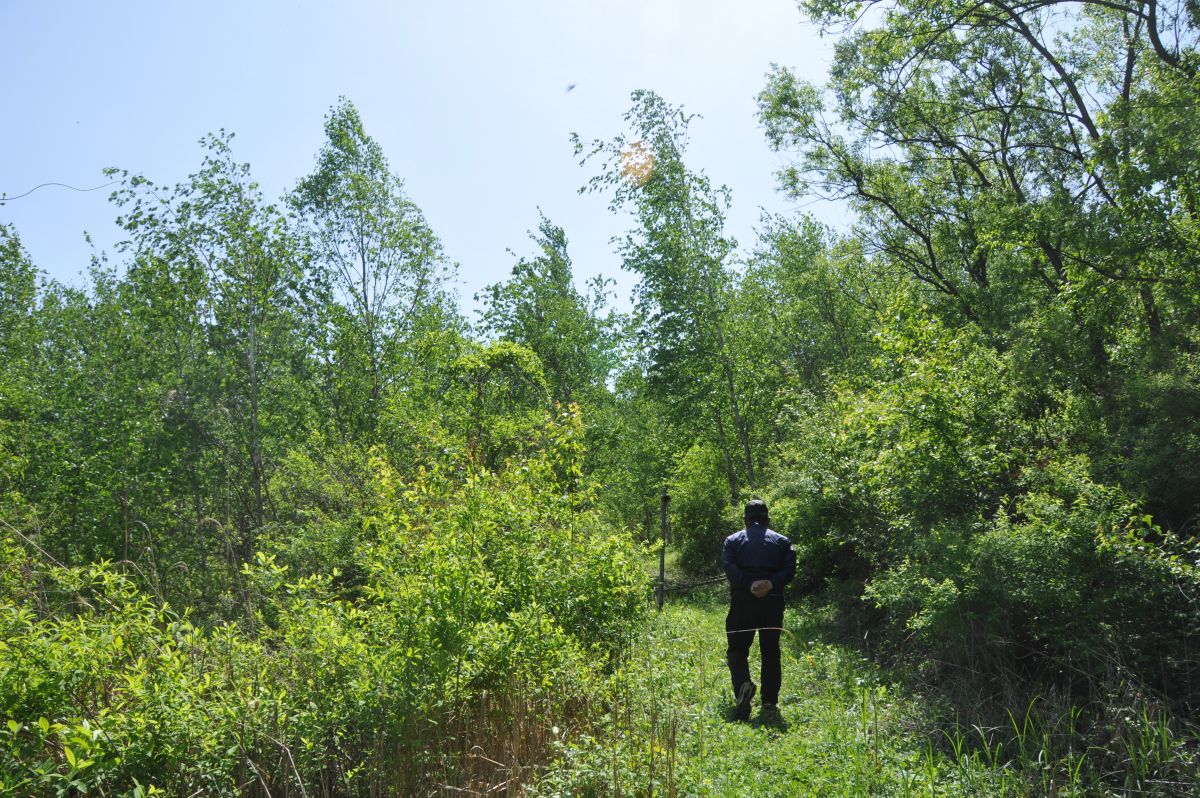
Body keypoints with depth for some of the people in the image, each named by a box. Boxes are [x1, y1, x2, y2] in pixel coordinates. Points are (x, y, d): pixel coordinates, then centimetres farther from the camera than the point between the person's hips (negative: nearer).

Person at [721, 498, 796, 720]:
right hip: (773, 602, 2)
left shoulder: (733, 540, 7)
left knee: (737, 649, 5)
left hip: (742, 601, -1)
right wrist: (771, 583, -15)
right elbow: (790, 569, -5)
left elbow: (729, 567, -10)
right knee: (770, 652, 12)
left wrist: (748, 584, -17)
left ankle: (743, 684, -22)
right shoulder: (782, 541, 10)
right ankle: (770, 701, 12)